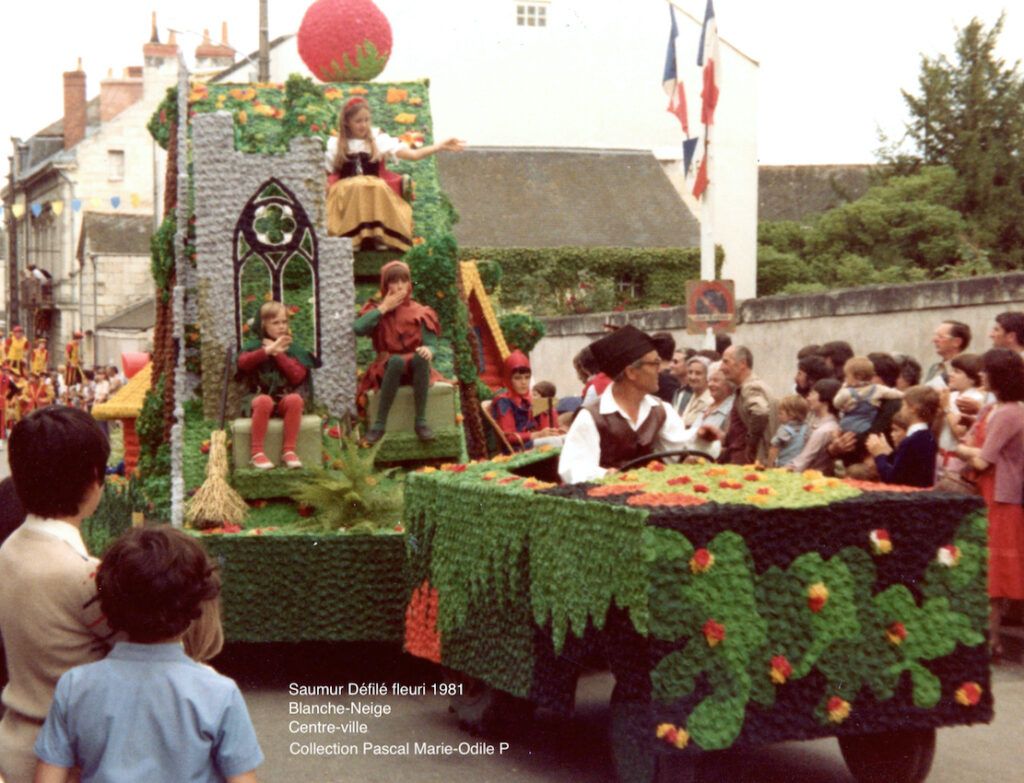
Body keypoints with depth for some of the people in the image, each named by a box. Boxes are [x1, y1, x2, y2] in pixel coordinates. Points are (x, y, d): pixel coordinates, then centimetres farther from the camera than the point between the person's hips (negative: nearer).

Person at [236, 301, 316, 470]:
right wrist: (268, 350, -27)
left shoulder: (293, 348, 7)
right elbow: (243, 362, -18)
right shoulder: (254, 345, 4)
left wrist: (278, 354, -11)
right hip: (260, 394, -2)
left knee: (295, 399, -33)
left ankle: (288, 451, -26)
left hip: (286, 396, 2)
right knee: (264, 401, -37)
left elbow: (298, 377, -7)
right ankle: (257, 453, -30)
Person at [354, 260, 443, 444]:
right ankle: (379, 424, -33)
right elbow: (358, 329, -17)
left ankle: (420, 421, -31)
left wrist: (428, 350, -30)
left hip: (415, 367, 1)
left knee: (421, 357, -34)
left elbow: (431, 344, -5)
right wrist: (384, 308, -13)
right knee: (396, 360, -36)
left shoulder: (420, 312, 3)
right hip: (387, 368, -1)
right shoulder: (377, 309, 3)